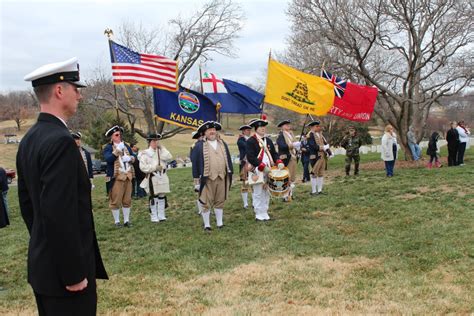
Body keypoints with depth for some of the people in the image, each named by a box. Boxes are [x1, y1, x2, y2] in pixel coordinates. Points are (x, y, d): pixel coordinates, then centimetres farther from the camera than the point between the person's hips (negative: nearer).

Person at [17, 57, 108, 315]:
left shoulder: (29, 139, 8)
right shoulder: (60, 140, -22)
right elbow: (59, 214, -26)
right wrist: (74, 273, -20)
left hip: (41, 263, 9)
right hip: (62, 270, -9)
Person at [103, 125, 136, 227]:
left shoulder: (126, 146, 17)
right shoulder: (108, 148, -2)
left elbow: (134, 157, 15)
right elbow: (108, 159, -20)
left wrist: (129, 158, -7)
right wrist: (117, 150, -22)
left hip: (128, 176, 5)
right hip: (116, 177, -5)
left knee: (127, 200, 9)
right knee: (115, 201, -2)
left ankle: (126, 220, 17)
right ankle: (117, 221, 9)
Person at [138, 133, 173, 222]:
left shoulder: (161, 151, 12)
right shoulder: (145, 153, -2)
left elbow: (169, 157, -6)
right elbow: (143, 167, -10)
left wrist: (162, 148, -4)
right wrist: (155, 167, -15)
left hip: (162, 177, 5)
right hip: (152, 177, -4)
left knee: (162, 196, 9)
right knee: (154, 197, 0)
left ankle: (161, 215, 18)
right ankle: (154, 217, 8)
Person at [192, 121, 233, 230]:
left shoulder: (223, 144, 14)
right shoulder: (199, 146, -1)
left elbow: (228, 159, 16)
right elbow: (195, 163, -2)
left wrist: (230, 175, 10)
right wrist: (197, 180, -5)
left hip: (222, 178, 4)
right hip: (207, 179, -4)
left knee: (220, 201, 11)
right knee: (206, 203, 2)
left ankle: (220, 223, 22)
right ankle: (207, 224, 13)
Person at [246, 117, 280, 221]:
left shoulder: (268, 140, 15)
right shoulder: (251, 141, -7)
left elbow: (274, 153, 17)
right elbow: (251, 157, -16)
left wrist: (279, 162, -3)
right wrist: (263, 166, -22)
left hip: (268, 171, 6)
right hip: (257, 172, -6)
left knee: (266, 193, 10)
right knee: (258, 194, -1)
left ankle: (265, 213, 20)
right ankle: (259, 214, 9)